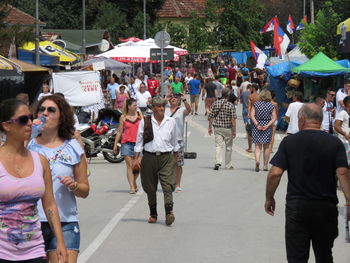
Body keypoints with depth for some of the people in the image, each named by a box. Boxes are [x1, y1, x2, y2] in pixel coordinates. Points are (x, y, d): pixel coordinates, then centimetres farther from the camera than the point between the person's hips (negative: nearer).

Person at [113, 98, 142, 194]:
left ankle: (134, 182, 29)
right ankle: (132, 187, -8)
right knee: (130, 166, -7)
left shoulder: (139, 115, 7)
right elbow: (119, 132, 7)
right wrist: (115, 144, 4)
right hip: (126, 143, -2)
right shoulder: (123, 117, 4)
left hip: (138, 143, 2)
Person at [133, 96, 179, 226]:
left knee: (168, 185, -14)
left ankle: (169, 212, -23)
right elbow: (139, 142, 6)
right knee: (150, 187, 7)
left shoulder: (171, 122, 8)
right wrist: (136, 159, 1)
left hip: (166, 158, 0)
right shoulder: (145, 122, 3)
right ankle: (153, 214, 19)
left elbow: (174, 141, 19)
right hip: (149, 157, 0)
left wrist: (175, 156, 23)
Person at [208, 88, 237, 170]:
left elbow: (210, 117, 2)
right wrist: (234, 131, -8)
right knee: (228, 147, 11)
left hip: (217, 127, 2)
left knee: (218, 145, 1)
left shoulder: (215, 104, 0)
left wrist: (210, 127, 13)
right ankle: (228, 165, 20)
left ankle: (218, 161, -20)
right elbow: (233, 119, -13)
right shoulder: (231, 105, -10)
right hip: (228, 129, -2)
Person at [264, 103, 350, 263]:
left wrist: (269, 198, 5)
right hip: (326, 208, 2)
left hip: (296, 207, -1)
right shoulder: (335, 143, -1)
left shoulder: (289, 142, -3)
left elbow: (275, 173, -8)